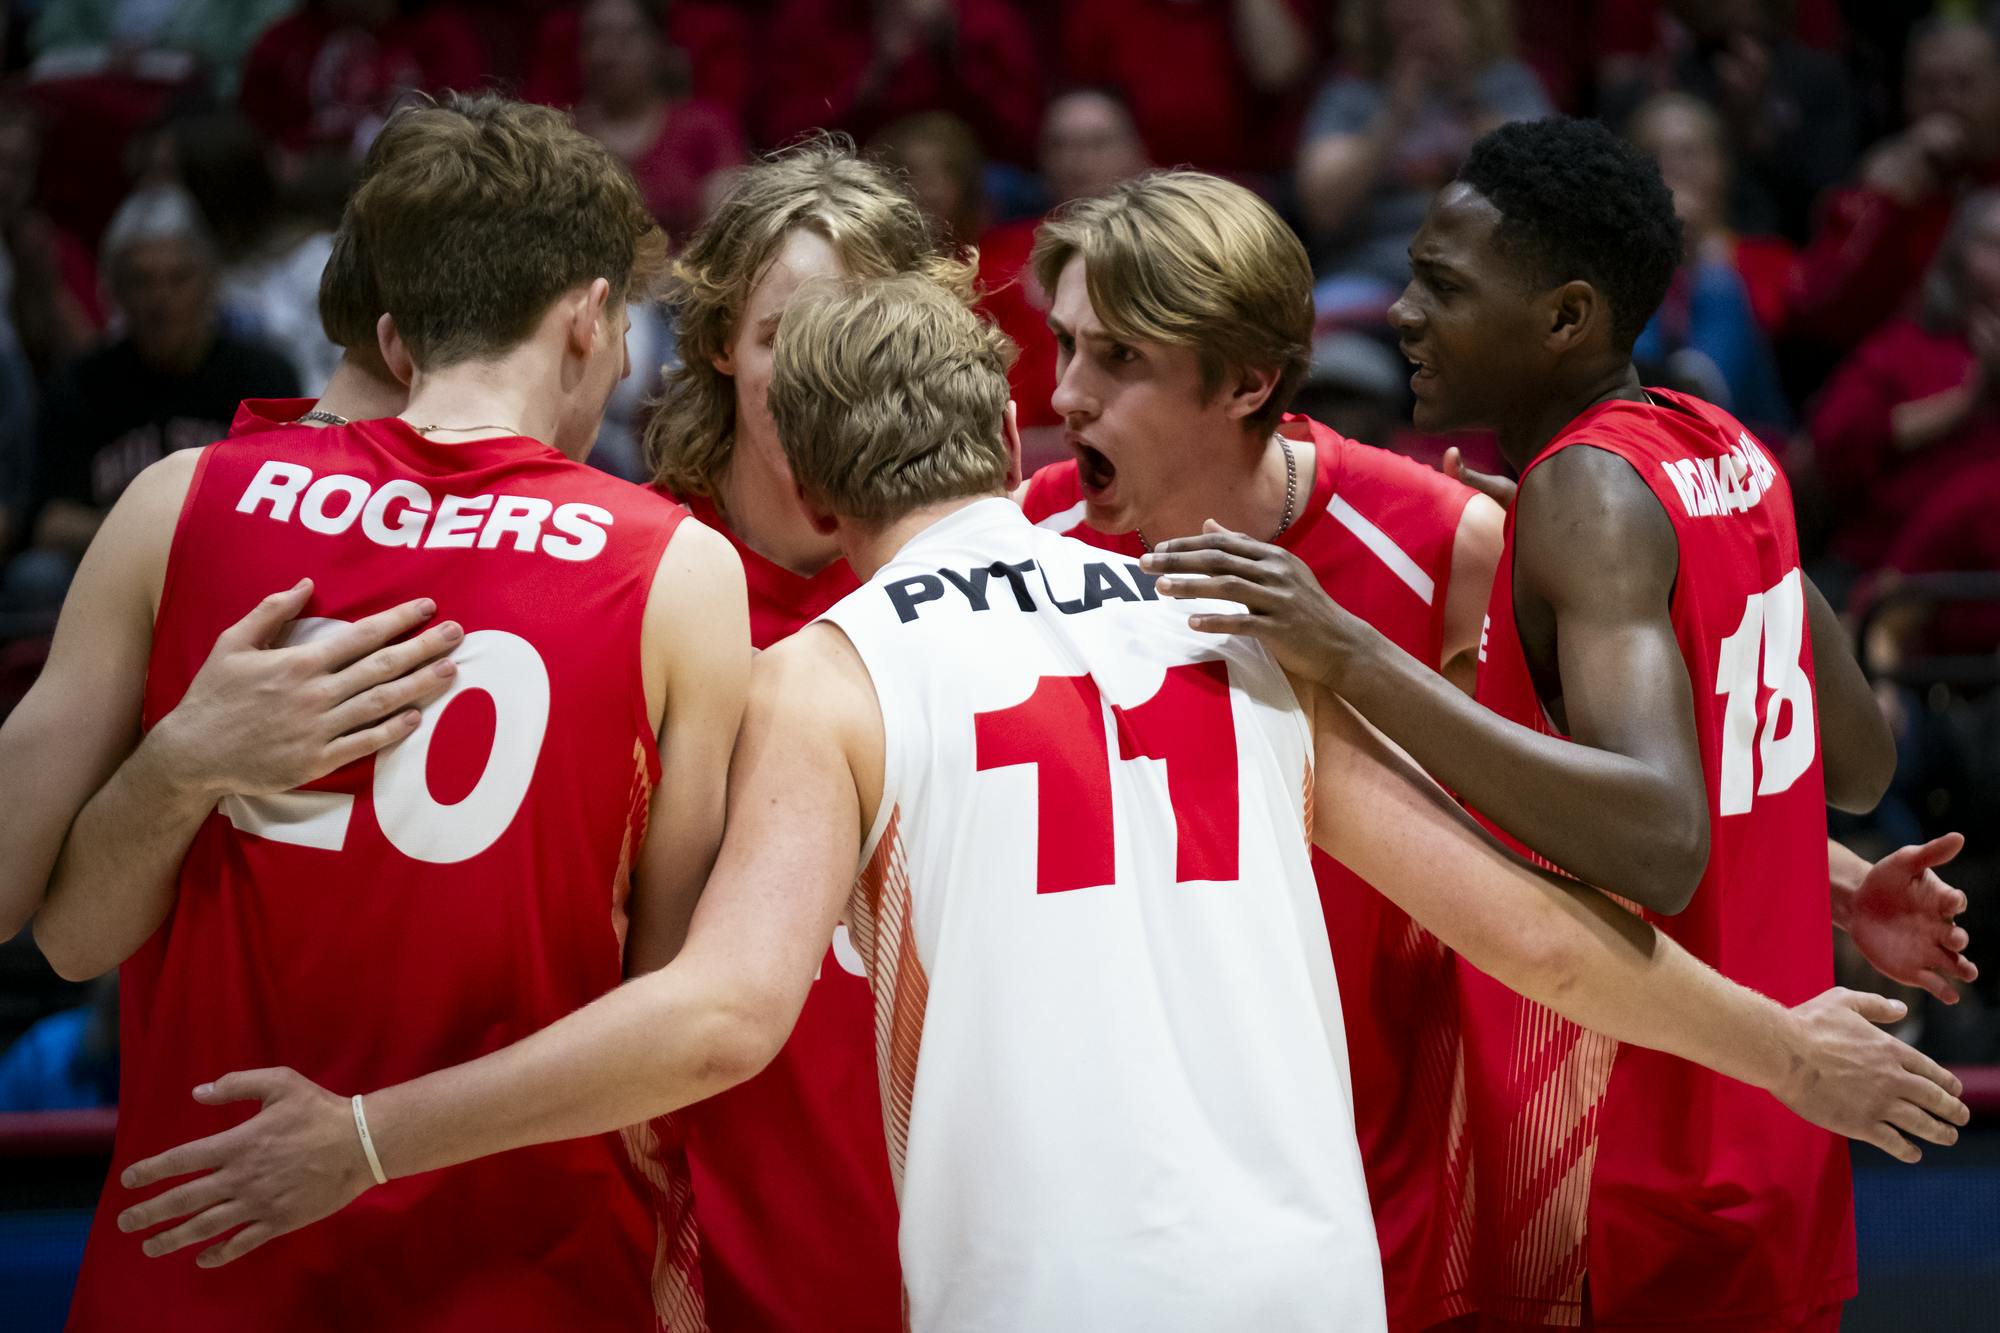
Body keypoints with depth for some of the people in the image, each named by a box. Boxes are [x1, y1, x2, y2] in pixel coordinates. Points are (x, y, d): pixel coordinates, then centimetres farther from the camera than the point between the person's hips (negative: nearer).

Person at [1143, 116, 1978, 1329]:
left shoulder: (1589, 491, -19)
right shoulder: (1728, 456, 8)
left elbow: (1660, 844, -34)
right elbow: (1859, 769, 17)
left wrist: (1351, 655, -38)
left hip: (1628, 1190, -9)